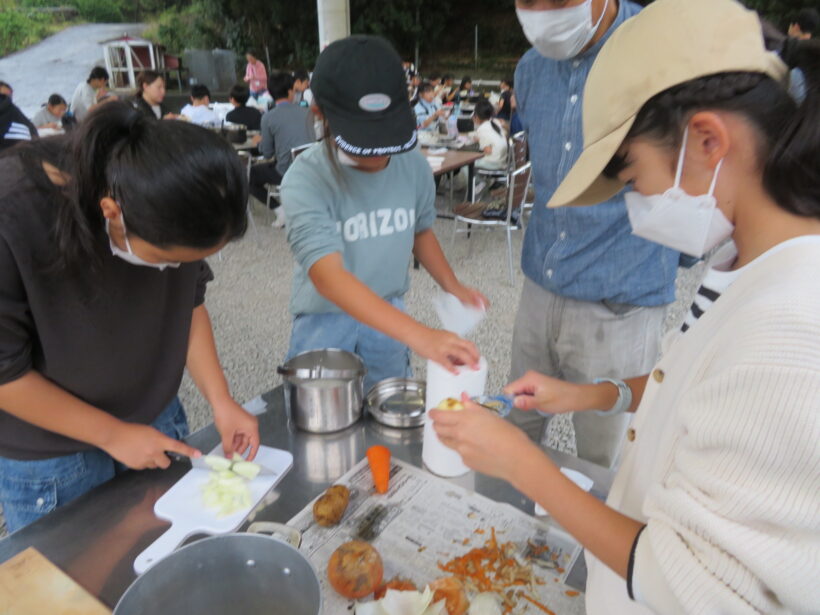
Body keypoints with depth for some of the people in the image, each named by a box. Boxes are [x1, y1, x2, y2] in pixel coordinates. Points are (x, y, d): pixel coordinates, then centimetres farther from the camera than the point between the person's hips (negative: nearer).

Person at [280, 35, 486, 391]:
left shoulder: (414, 166, -10)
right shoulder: (305, 180, -24)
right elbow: (328, 275, -37)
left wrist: (452, 286, -5)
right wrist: (418, 334, -47)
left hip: (387, 314, 4)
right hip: (324, 321, -3)